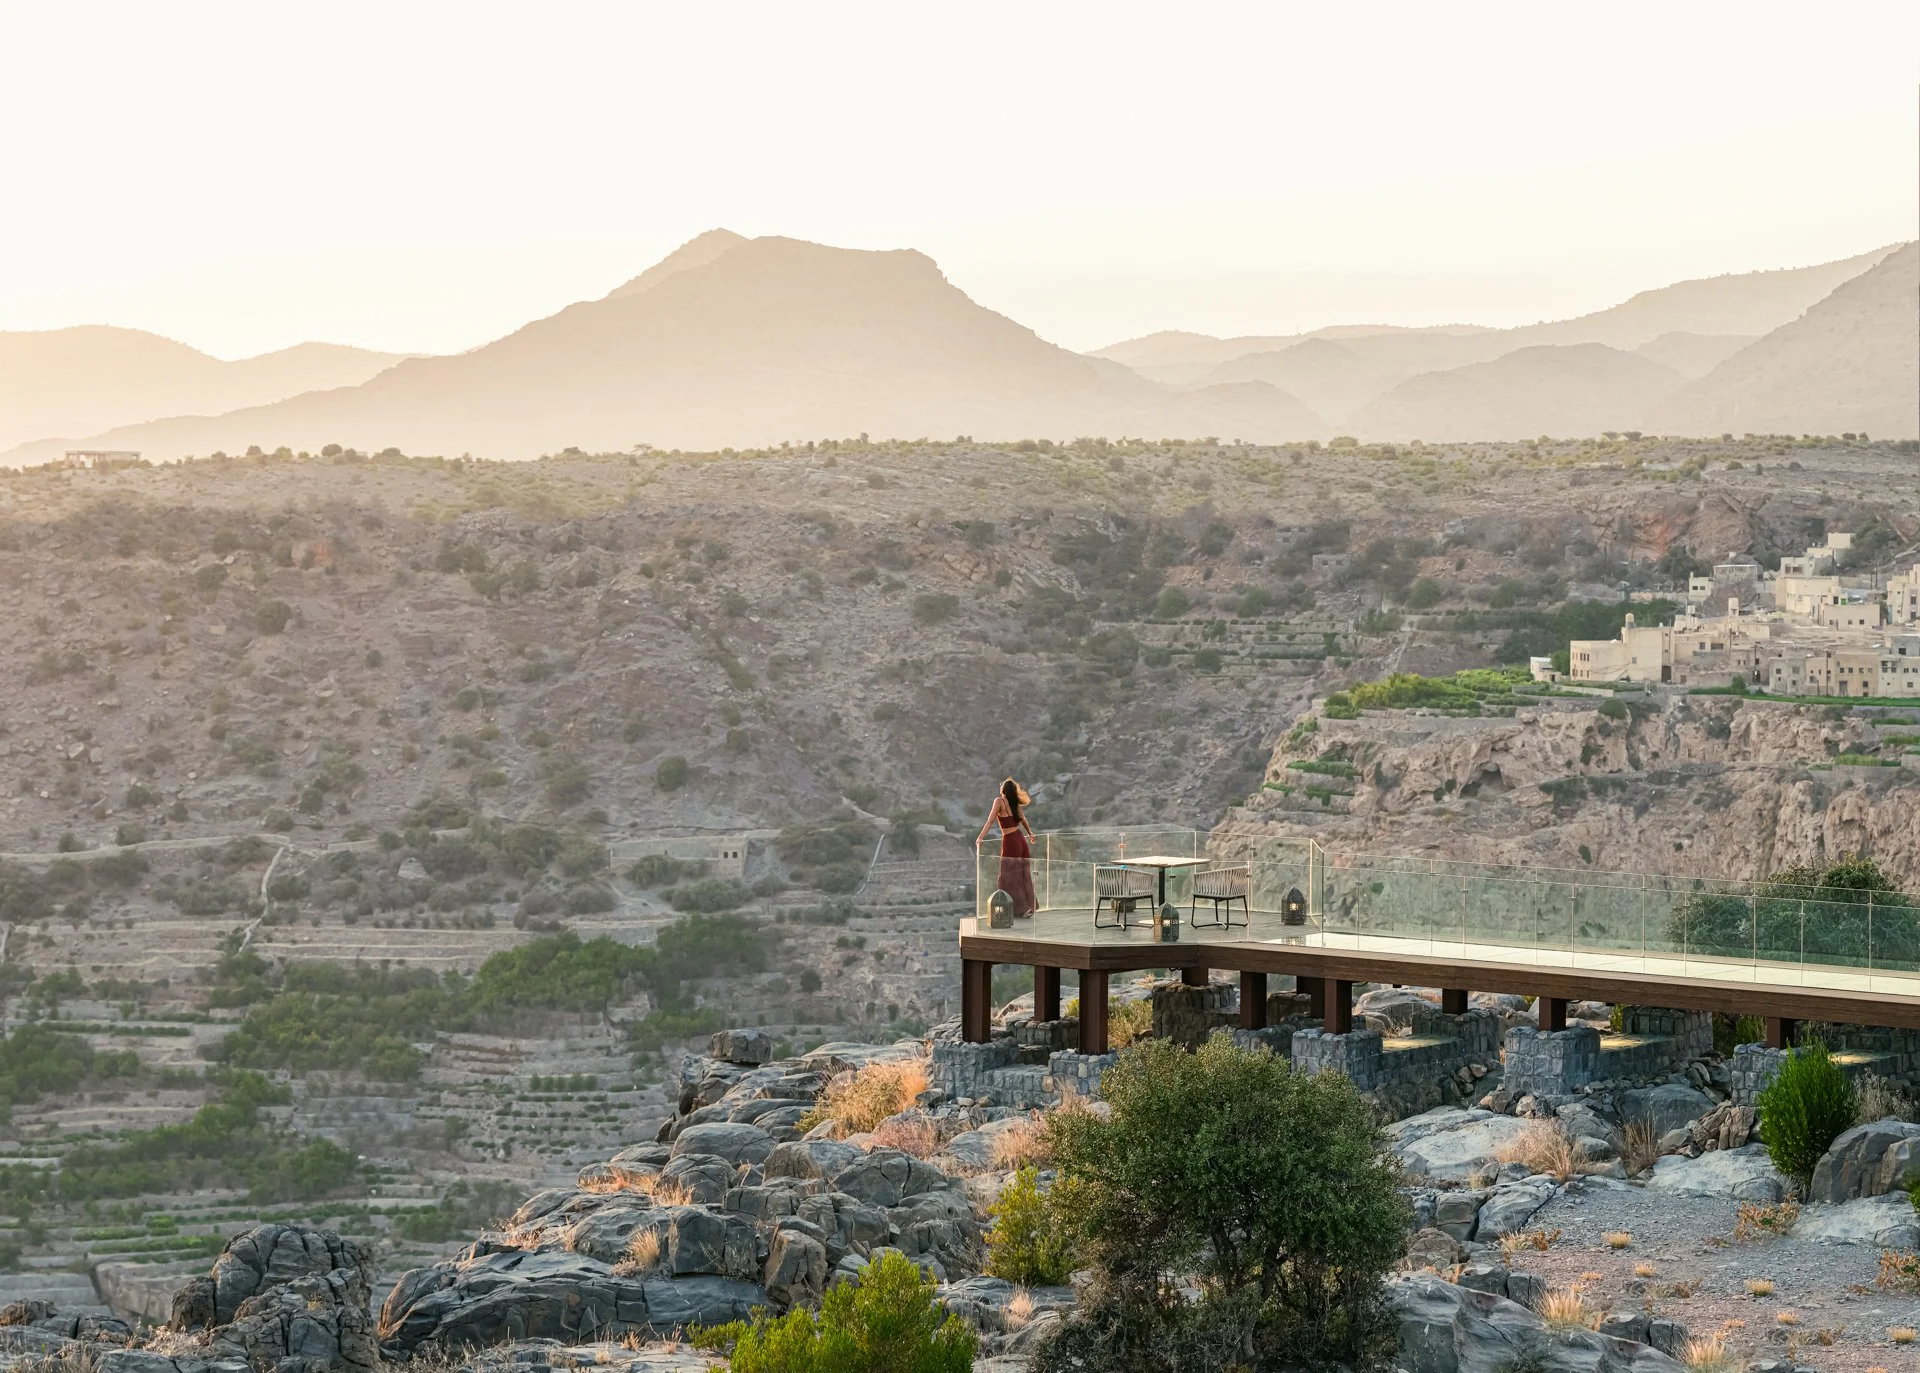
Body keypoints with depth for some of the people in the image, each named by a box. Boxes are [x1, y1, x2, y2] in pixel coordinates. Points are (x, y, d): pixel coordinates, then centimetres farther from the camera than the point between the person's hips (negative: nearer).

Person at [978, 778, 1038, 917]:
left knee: (1010, 877, 1)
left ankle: (1021, 908, -4)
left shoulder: (999, 801, -7)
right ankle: (1029, 905, 18)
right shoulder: (1016, 803, 10)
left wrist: (981, 837, -16)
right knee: (1023, 875, 14)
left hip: (1010, 842, -6)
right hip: (1021, 840, 6)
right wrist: (1030, 833, 43)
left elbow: (991, 820, -13)